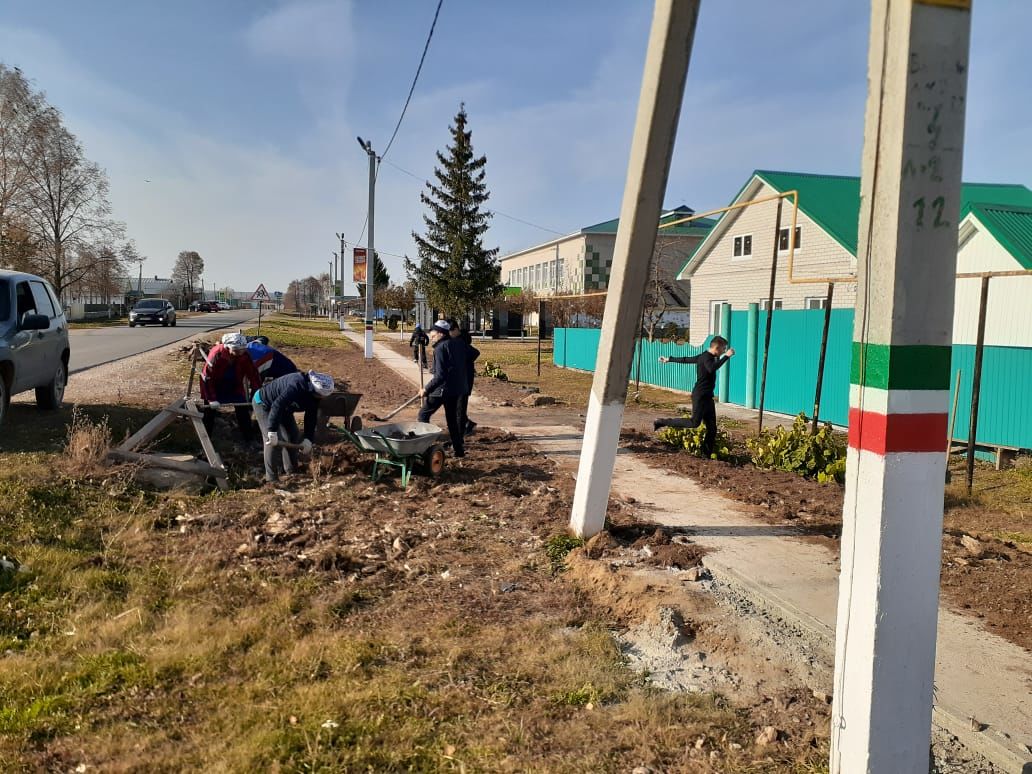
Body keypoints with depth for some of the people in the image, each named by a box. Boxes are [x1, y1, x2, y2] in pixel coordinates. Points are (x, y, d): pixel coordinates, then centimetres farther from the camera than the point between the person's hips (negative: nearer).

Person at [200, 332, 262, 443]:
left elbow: (253, 374, -15)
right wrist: (211, 399, -27)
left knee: (243, 410, 1)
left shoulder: (244, 356, -24)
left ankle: (249, 439, 12)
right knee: (210, 412, 5)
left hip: (235, 386, 3)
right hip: (214, 385, -3)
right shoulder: (216, 354, -33)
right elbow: (206, 377, -27)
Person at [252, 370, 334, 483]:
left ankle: (291, 471, 20)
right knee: (272, 440, -17)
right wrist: (272, 431, -46)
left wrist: (308, 439, -17)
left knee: (293, 435, 7)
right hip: (263, 403, -9)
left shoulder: (314, 394, -12)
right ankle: (271, 478, -11)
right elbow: (277, 406, -45)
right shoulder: (296, 385, -40)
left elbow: (311, 417, -8)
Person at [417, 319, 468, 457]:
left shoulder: (440, 348, -17)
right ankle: (459, 448, 20)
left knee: (423, 415, 4)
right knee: (452, 418, 18)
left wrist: (426, 389, -16)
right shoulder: (459, 344, 7)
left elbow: (440, 376, -22)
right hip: (457, 388, 8)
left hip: (442, 388, -8)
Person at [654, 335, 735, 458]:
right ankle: (662, 422, -3)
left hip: (707, 397, 10)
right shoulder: (706, 357, -13)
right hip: (700, 396, -10)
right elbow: (712, 368, -36)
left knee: (712, 428, 6)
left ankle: (707, 455, 9)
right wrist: (726, 356, -30)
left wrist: (669, 359, 37)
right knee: (694, 422, -13)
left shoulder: (703, 357, 16)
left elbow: (685, 359, 25)